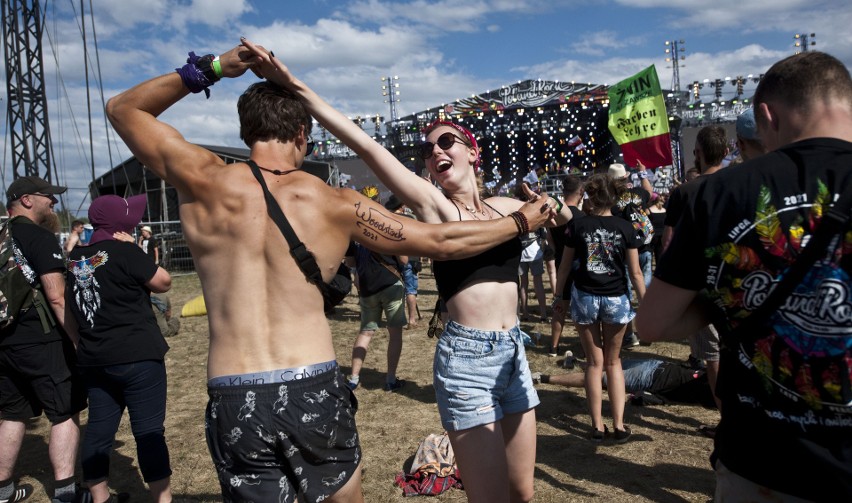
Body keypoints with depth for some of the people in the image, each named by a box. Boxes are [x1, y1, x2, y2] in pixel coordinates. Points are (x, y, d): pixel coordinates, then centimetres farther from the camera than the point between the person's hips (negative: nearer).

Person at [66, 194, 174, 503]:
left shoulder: (75, 258, 9)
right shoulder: (125, 252, -13)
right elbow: (164, 283, -7)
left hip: (93, 360, 7)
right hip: (138, 356, -7)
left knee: (98, 430, 14)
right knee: (149, 431, -2)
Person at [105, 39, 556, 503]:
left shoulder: (204, 182, -4)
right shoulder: (336, 204, -3)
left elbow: (122, 109, 13)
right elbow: (443, 242, 4)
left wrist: (208, 69, 5)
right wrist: (521, 221, 18)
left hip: (234, 401, 0)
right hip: (316, 392, 0)